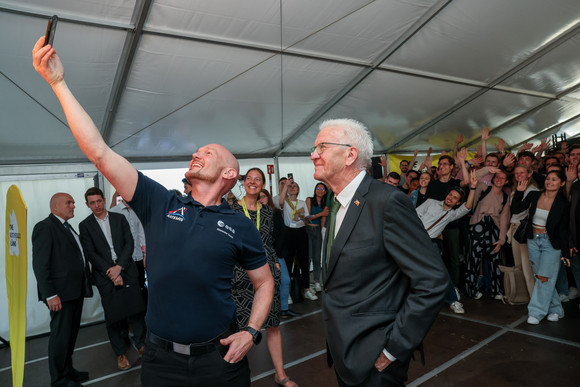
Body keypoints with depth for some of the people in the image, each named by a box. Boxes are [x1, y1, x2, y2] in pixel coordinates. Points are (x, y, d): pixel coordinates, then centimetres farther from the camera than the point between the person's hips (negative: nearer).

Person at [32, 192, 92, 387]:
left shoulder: (67, 227, 17)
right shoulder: (44, 227, -11)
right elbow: (40, 265, -17)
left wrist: (85, 285, 11)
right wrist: (50, 295, -20)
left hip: (76, 291, 9)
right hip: (61, 294, -9)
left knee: (71, 333, 17)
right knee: (61, 335, 1)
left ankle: (67, 369, 32)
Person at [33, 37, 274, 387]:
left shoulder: (240, 226, -3)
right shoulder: (160, 205, -1)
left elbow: (265, 282, 6)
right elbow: (99, 152, -7)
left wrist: (251, 333, -7)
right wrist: (59, 83, -9)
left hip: (220, 357, -1)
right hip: (161, 358, 2)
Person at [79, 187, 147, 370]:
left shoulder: (119, 218, 7)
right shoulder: (85, 225, 3)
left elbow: (129, 243, 2)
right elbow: (90, 254, -3)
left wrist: (119, 267, -10)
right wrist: (111, 273, -11)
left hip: (127, 271, 1)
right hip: (105, 276, -1)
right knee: (112, 314, 6)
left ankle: (141, 345, 20)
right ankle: (120, 353, 19)